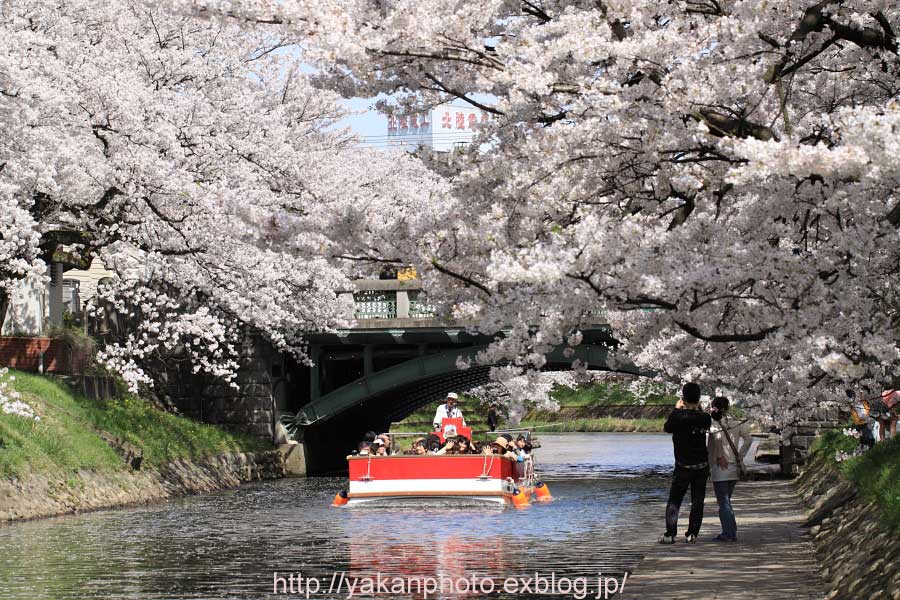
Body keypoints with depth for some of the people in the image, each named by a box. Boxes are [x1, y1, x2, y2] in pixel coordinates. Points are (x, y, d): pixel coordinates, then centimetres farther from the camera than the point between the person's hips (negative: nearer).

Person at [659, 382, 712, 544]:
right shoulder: (704, 418, -7)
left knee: (674, 501, 6)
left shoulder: (677, 415, -15)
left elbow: (666, 428, 3)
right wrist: (698, 408, 18)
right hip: (702, 466, 2)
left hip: (683, 467, -2)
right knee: (697, 501, 9)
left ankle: (670, 534, -2)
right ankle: (692, 534, 7)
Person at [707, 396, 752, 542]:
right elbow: (749, 438, 4)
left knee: (723, 502, -1)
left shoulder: (714, 423, -9)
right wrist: (740, 456, 5)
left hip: (720, 468, -7)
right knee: (726, 501, 18)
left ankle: (728, 533, -1)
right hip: (734, 469, 7)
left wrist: (719, 456, -20)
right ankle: (732, 533, 17)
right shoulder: (736, 423, 9)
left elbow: (718, 437, -29)